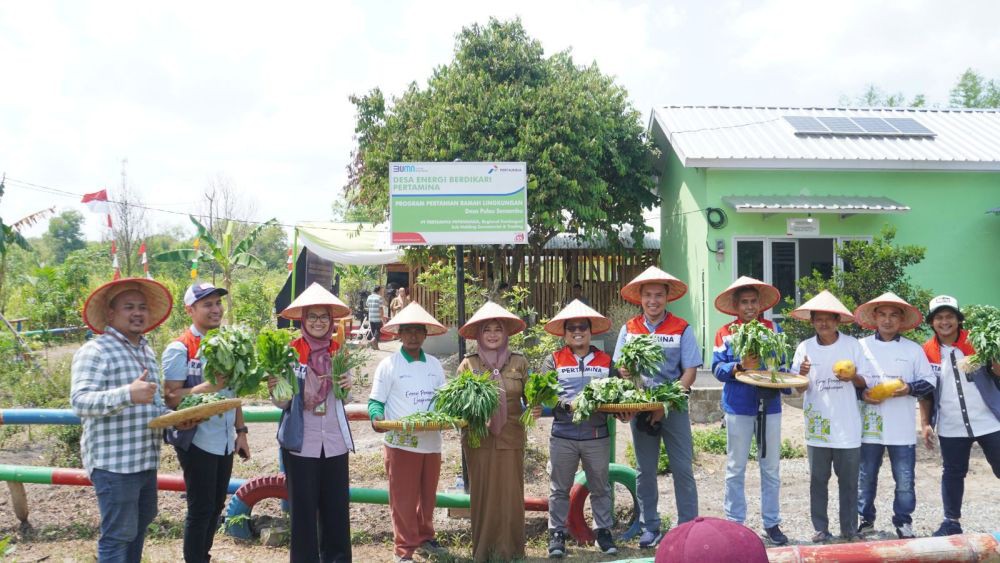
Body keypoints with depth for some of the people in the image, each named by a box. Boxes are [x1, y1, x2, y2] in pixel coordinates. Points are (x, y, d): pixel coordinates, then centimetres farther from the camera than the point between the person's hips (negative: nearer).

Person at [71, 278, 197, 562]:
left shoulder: (147, 351, 15)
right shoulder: (94, 352, -12)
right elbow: (80, 401, -24)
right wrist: (128, 394, -38)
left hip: (146, 459, 9)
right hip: (114, 462, -9)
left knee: (141, 523, 20)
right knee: (118, 536, -4)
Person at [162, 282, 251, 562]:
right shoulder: (179, 349, -12)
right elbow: (170, 398, -15)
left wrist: (241, 431, 12)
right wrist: (207, 387, -28)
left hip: (224, 441, 7)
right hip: (197, 441, -6)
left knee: (215, 506, 15)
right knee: (200, 509, 0)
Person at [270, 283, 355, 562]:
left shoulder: (339, 352, 5)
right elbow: (282, 403, -3)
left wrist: (347, 387, -8)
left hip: (335, 441, 3)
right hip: (300, 442, -3)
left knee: (337, 506, 7)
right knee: (303, 508, 5)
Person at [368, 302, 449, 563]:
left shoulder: (435, 364, 8)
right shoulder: (388, 365, -5)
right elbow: (375, 402, -4)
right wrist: (377, 418, -25)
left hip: (432, 442, 4)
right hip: (401, 443, -4)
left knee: (428, 495, 17)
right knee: (403, 498, 1)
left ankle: (425, 536, 35)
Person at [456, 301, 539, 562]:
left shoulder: (519, 362, 4)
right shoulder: (468, 364, 3)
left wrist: (536, 409, -16)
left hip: (511, 438, 0)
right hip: (478, 439, 0)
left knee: (510, 494, 3)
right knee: (483, 494, 6)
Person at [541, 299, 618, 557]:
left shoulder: (605, 361, 9)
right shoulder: (554, 360, 4)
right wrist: (566, 404, -20)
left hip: (597, 435, 1)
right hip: (563, 435, -1)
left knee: (600, 487, 11)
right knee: (560, 488, 6)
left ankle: (603, 531, 22)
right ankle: (557, 534, 15)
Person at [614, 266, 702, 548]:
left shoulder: (681, 328, -4)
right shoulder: (629, 328, 4)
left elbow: (690, 371, -7)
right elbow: (621, 368, 8)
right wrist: (626, 371, -17)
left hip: (673, 406, -3)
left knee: (682, 469, 0)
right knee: (645, 471, 10)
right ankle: (649, 528, 20)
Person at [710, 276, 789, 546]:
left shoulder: (774, 329, 5)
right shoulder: (726, 333, -1)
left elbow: (782, 364, 6)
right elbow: (717, 367, -6)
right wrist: (740, 366, -23)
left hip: (770, 406, 2)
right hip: (738, 408, -2)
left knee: (771, 469, 10)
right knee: (735, 470, 7)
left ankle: (772, 523, 21)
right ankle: (734, 523, 17)